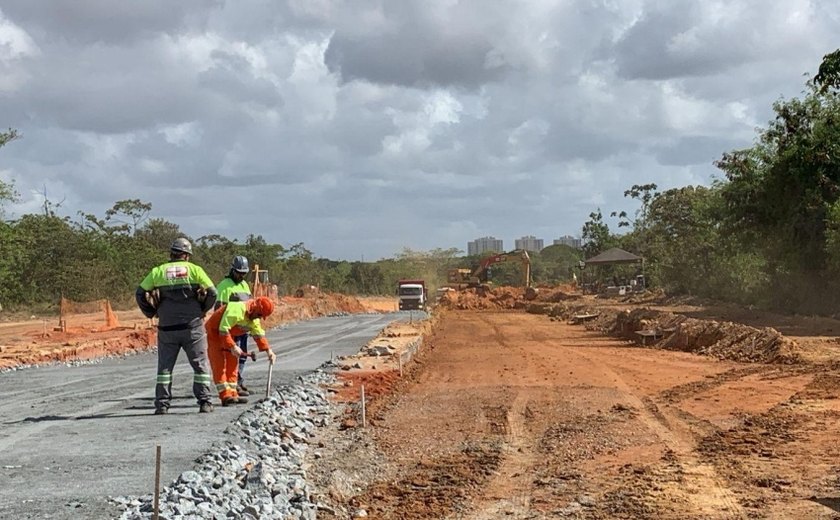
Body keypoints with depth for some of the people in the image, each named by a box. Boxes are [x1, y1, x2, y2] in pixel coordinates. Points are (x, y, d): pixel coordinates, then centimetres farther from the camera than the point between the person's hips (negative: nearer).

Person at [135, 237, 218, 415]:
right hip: (192, 326, -1)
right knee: (200, 364, 8)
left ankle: (162, 404, 7)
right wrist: (202, 310, 12)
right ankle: (205, 401, 4)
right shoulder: (194, 269, 1)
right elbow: (212, 293, -3)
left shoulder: (157, 271, 6)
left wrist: (152, 313, 17)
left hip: (167, 327, 2)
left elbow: (140, 294, 6)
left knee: (165, 366, 11)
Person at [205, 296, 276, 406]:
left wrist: (268, 350, 0)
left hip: (227, 335, 10)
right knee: (219, 365, -12)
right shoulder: (237, 309, -30)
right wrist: (233, 346, -35)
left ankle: (232, 394, 11)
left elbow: (258, 334, 9)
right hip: (214, 332, -10)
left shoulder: (254, 318, 0)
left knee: (233, 363, 7)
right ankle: (225, 396, -17)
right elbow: (223, 330, -33)